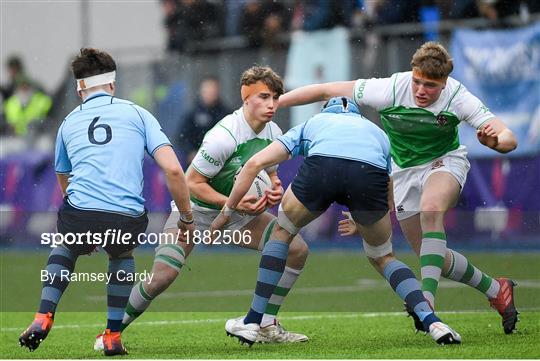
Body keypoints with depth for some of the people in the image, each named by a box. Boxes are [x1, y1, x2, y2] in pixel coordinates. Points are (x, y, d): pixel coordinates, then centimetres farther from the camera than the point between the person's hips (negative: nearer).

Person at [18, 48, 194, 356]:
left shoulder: (69, 122, 21)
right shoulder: (137, 114, 13)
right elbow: (173, 170, 1)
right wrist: (187, 218, 14)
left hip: (79, 216, 1)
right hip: (128, 221, -1)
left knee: (66, 247, 38)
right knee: (122, 255, 36)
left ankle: (44, 317, 21)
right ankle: (113, 336, 28)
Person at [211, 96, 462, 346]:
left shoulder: (312, 123, 40)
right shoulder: (377, 131, 43)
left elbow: (255, 163, 31)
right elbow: (390, 202, 43)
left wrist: (227, 212, 38)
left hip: (321, 166, -1)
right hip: (371, 173, 1)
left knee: (282, 232, 28)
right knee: (382, 257, 25)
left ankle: (253, 322, 25)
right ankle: (431, 321, 5)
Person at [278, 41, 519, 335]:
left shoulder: (458, 97, -25)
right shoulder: (391, 89, -25)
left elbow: (509, 139, -28)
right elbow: (325, 90, -19)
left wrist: (496, 140, -52)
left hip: (444, 161, -2)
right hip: (403, 171, 3)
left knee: (431, 208, -37)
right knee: (435, 258, 2)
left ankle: (427, 298, -42)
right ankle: (497, 290, 24)